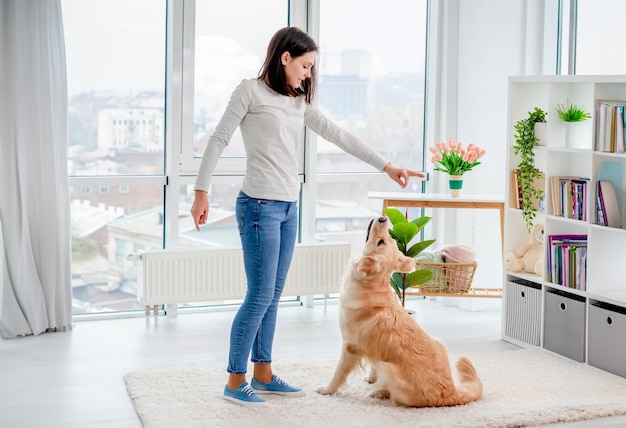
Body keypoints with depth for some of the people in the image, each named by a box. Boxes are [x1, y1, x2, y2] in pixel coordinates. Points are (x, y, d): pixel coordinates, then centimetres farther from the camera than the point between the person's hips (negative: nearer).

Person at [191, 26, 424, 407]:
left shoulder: (299, 101, 16)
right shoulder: (251, 91, -3)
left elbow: (338, 136, 16)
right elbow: (218, 141, -3)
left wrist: (386, 166, 14)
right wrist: (201, 192, -6)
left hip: (288, 208, 7)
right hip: (260, 205, -7)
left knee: (273, 297, 11)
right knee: (260, 296, -7)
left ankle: (263, 374, 21)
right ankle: (235, 381, 3)